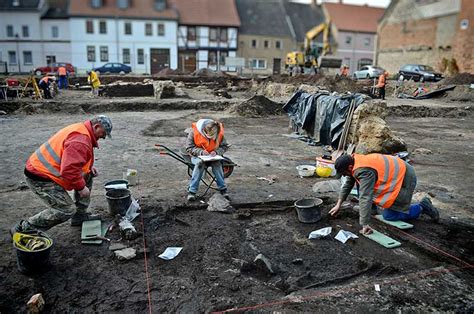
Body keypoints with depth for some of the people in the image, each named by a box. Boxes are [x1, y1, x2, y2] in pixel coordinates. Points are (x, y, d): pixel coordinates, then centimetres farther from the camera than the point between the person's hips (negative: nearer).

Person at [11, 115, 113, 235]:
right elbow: (69, 169, -32)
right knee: (67, 210, -13)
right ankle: (23, 229, 1)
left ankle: (80, 215, 22)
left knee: (88, 175, 13)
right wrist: (81, 187, -18)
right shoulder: (80, 140, -24)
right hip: (40, 178, -11)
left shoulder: (81, 130, 9)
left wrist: (89, 167, 10)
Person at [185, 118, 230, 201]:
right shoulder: (194, 132, -19)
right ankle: (192, 191, -29)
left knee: (217, 163, -31)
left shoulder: (219, 132, -13)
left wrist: (216, 152, -20)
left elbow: (225, 146, 0)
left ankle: (223, 189, -18)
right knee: (200, 163, -35)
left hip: (212, 156, 2)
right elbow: (189, 148, -11)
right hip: (197, 156, -1)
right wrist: (201, 152, -26)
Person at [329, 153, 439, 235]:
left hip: (405, 178, -9)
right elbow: (347, 185, 12)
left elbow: (365, 198, -36)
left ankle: (421, 207, 7)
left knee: (389, 215, -6)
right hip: (395, 173, 10)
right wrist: (338, 205, 11)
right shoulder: (354, 162, -1)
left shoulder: (364, 171, -31)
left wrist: (364, 224, -37)